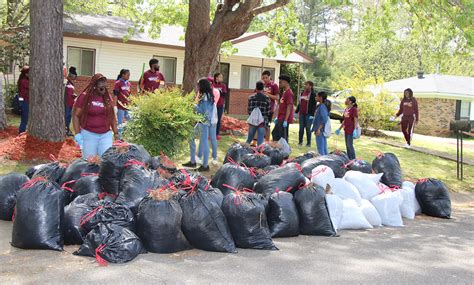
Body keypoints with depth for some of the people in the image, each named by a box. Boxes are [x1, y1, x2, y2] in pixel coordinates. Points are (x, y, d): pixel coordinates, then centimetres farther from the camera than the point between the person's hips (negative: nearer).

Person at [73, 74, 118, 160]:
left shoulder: (108, 98, 7)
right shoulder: (84, 97, -4)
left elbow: (113, 117, 14)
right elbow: (76, 115, -3)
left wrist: (116, 133, 8)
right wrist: (77, 134, -10)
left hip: (106, 135, 3)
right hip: (89, 134, -3)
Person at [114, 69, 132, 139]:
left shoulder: (129, 84, 10)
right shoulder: (118, 83, -7)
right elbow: (115, 95, -10)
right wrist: (115, 106, -15)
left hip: (128, 106, 6)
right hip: (120, 106, -6)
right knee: (120, 122, 1)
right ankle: (119, 136, 9)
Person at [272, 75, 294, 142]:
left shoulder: (289, 93, -16)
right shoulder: (285, 92, 16)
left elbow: (289, 107, -21)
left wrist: (285, 120, -23)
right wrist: (277, 117, 21)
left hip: (284, 119, -10)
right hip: (280, 119, 10)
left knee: (283, 137, -4)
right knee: (274, 133, 16)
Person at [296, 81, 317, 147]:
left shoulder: (313, 94, -7)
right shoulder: (303, 93, 12)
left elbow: (314, 105, -10)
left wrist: (312, 114, -17)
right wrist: (297, 111, 18)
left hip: (308, 114, -6)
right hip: (301, 113, 6)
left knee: (308, 128, -1)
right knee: (301, 128, 8)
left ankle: (308, 143, 6)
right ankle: (300, 141, 15)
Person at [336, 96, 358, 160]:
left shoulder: (354, 109, -11)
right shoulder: (346, 109, 13)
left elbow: (356, 120, -16)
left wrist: (355, 130, -24)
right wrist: (339, 128, 22)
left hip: (351, 130, -8)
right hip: (346, 130, 8)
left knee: (350, 144, -7)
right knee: (347, 145, 11)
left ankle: (353, 159, 2)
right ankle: (349, 159, 18)